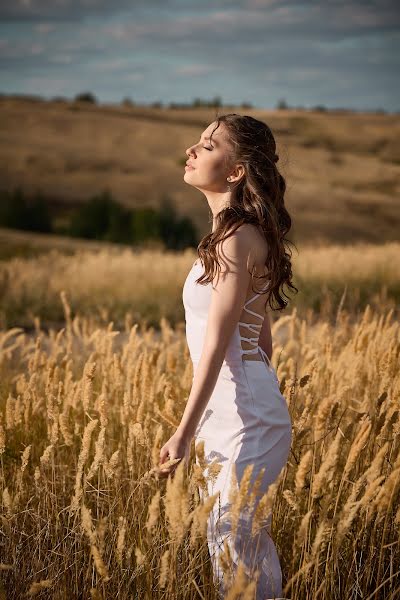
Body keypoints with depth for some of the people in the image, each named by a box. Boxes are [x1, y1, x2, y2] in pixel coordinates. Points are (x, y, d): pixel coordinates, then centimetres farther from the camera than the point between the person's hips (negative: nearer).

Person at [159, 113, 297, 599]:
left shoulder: (237, 239, -16)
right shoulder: (247, 235, 13)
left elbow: (216, 343, -21)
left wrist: (184, 432, -21)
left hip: (245, 415, -10)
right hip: (231, 413, 10)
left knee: (232, 545, -4)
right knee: (252, 543, 17)